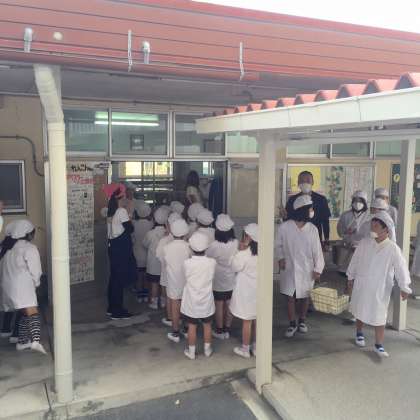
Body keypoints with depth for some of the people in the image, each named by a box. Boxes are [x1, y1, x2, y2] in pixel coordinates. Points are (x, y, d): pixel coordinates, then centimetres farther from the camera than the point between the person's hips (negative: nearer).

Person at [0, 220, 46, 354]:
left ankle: (22, 341, 29)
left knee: (25, 313, 21)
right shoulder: (29, 248, -6)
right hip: (23, 287, -8)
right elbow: (35, 270, -8)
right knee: (33, 313, -18)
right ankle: (36, 340, -36)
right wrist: (36, 283, 9)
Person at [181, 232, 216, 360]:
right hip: (207, 302, 1)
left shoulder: (187, 263, -19)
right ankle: (207, 349, 32)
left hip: (191, 303, -1)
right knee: (207, 325, 18)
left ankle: (191, 351, 26)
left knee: (192, 327, 13)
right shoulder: (212, 263, -16)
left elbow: (186, 277, -2)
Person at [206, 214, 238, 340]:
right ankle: (227, 330, 29)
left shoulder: (214, 246, -25)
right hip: (232, 280, 3)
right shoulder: (236, 244, -16)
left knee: (219, 306, 13)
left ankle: (219, 331, 26)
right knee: (229, 305, 16)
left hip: (218, 281, -3)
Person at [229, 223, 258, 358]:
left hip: (246, 291, -5)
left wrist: (240, 250, -13)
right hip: (257, 290, 6)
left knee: (247, 321, 8)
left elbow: (235, 267, -9)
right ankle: (256, 347, 30)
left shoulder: (245, 253, -23)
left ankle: (245, 349, 21)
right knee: (257, 320, 17)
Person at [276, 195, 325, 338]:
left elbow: (317, 250, -5)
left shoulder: (312, 229, -8)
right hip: (289, 268, -1)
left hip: (306, 269, 2)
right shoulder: (284, 227, -13)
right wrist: (281, 257, -9)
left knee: (304, 296, 15)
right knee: (290, 297, 6)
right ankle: (292, 324, 23)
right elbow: (279, 244, 3)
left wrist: (318, 269, -5)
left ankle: (302, 321, 36)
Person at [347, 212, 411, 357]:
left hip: (381, 288, -2)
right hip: (361, 285, 3)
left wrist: (404, 288, -8)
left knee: (379, 316, 1)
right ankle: (359, 333, 41)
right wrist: (351, 278, 10)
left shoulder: (393, 249, -12)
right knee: (360, 311, 17)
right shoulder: (364, 243, -6)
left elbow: (401, 268, -9)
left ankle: (378, 345, 15)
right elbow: (355, 261, 5)